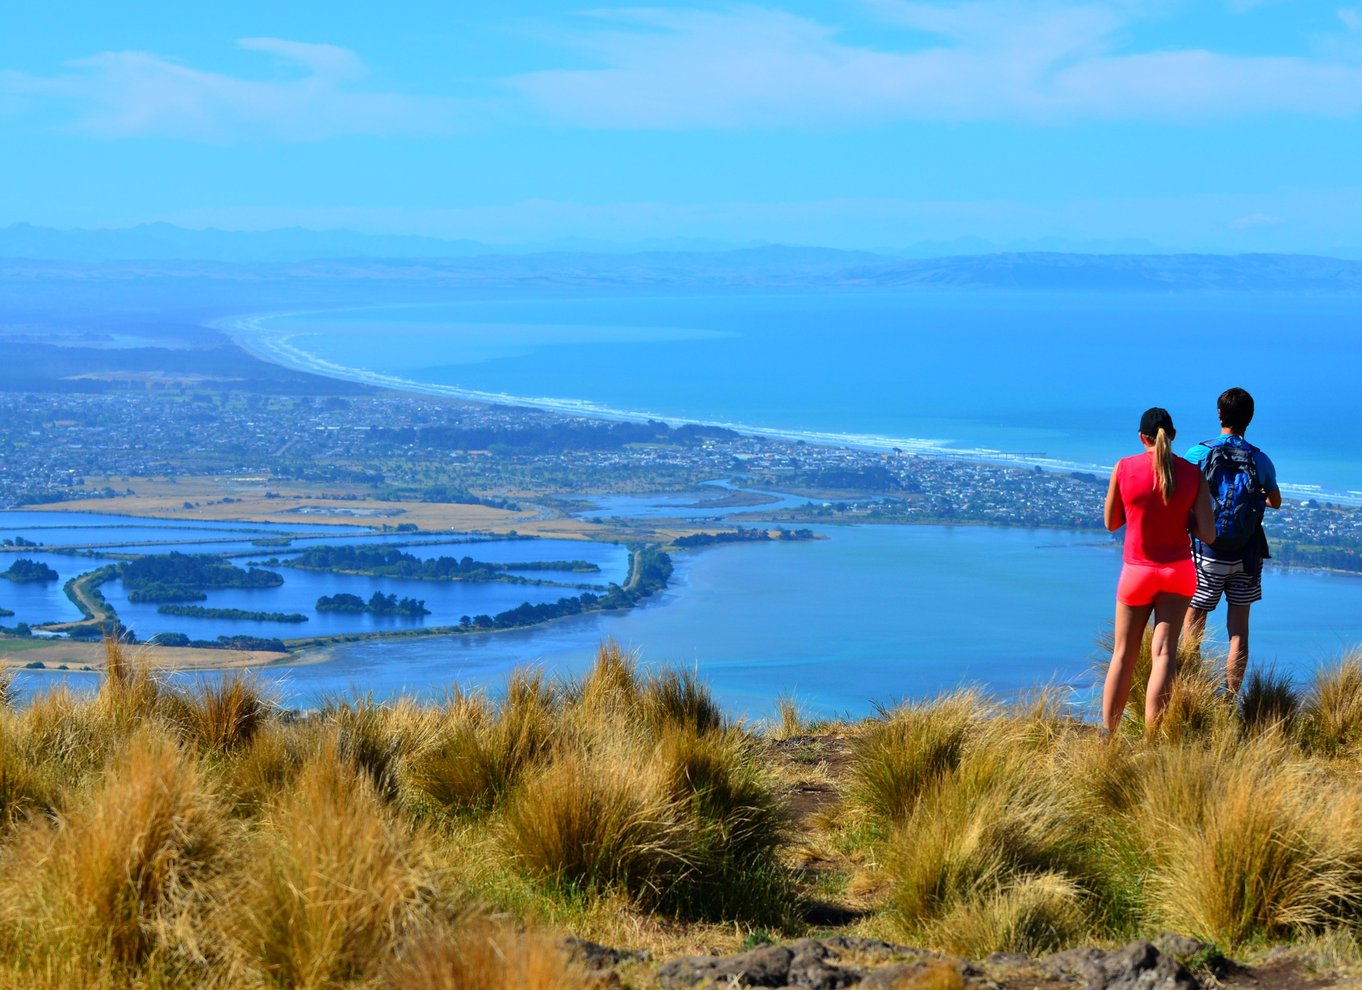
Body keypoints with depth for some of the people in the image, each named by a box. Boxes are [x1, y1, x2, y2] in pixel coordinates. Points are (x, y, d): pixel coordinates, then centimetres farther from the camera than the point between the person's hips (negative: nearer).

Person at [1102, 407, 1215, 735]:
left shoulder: (1124, 468, -7)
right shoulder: (1192, 474, -5)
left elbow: (1111, 523, 4)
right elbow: (1208, 533, -7)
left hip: (1137, 572, 0)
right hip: (1178, 571, 0)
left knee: (1123, 654, 10)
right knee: (1164, 652, -1)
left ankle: (1107, 735, 12)